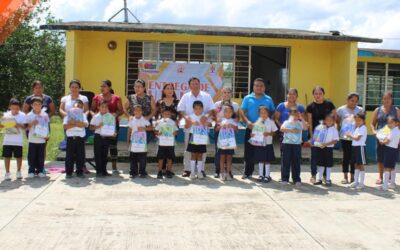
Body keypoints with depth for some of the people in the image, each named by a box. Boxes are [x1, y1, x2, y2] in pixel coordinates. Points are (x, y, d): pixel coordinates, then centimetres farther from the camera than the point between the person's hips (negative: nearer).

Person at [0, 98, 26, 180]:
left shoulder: (22, 115, -3)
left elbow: (24, 127, -8)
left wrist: (18, 125, -26)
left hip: (18, 141, -2)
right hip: (7, 140, 2)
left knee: (19, 156, 6)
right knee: (7, 156, 4)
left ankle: (18, 172, 23)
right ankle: (7, 173, 14)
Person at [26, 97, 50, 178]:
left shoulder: (45, 115, 5)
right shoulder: (29, 115, 0)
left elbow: (47, 126, 11)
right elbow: (27, 128, 1)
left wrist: (47, 135, -1)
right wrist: (31, 124, -17)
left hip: (42, 140, 1)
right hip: (32, 140, -1)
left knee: (41, 157, 6)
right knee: (32, 156, 2)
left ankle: (40, 170, 15)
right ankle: (31, 171, 11)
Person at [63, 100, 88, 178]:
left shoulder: (83, 115, 11)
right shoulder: (68, 114, 7)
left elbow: (85, 124, -7)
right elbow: (65, 126, -6)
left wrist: (74, 122, -15)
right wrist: (77, 124, -15)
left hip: (80, 137, 1)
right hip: (70, 137, -1)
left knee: (80, 155, 3)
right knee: (69, 155, 1)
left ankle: (80, 172, 11)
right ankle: (68, 172, 7)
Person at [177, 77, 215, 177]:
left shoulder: (206, 96, 5)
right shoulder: (185, 96, 6)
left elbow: (211, 109, 2)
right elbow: (180, 109, 3)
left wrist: (206, 116, -18)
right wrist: (185, 117, -17)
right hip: (190, 125, 0)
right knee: (188, 148, 2)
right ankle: (187, 169, 7)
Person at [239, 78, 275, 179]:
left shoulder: (268, 99, 9)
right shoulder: (248, 98, 5)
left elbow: (273, 113, 11)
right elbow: (242, 111, -1)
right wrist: (247, 121, -17)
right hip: (251, 128, -1)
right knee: (249, 152, 3)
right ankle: (248, 172, 14)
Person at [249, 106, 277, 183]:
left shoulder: (271, 122, -1)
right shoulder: (257, 122, 5)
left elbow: (274, 132, 0)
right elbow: (254, 132, 11)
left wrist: (269, 133, -18)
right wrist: (252, 135, -10)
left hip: (267, 144, -2)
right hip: (258, 144, 2)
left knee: (267, 160, 3)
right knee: (260, 160, 9)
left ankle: (267, 175, 12)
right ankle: (261, 175, 19)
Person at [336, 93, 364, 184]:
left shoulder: (360, 110, 5)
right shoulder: (341, 110, 2)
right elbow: (337, 122, 8)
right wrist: (339, 132, -3)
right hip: (344, 138, -1)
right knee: (346, 156, 3)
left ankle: (352, 177, 15)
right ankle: (345, 177, 12)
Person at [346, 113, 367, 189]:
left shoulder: (363, 128, -13)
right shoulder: (357, 128, 15)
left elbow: (357, 138, -20)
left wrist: (350, 135, -8)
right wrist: (351, 135, -3)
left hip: (360, 147, -9)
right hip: (355, 147, 9)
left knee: (361, 165, -2)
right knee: (356, 165, 15)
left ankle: (361, 183, 4)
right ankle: (356, 181, 23)